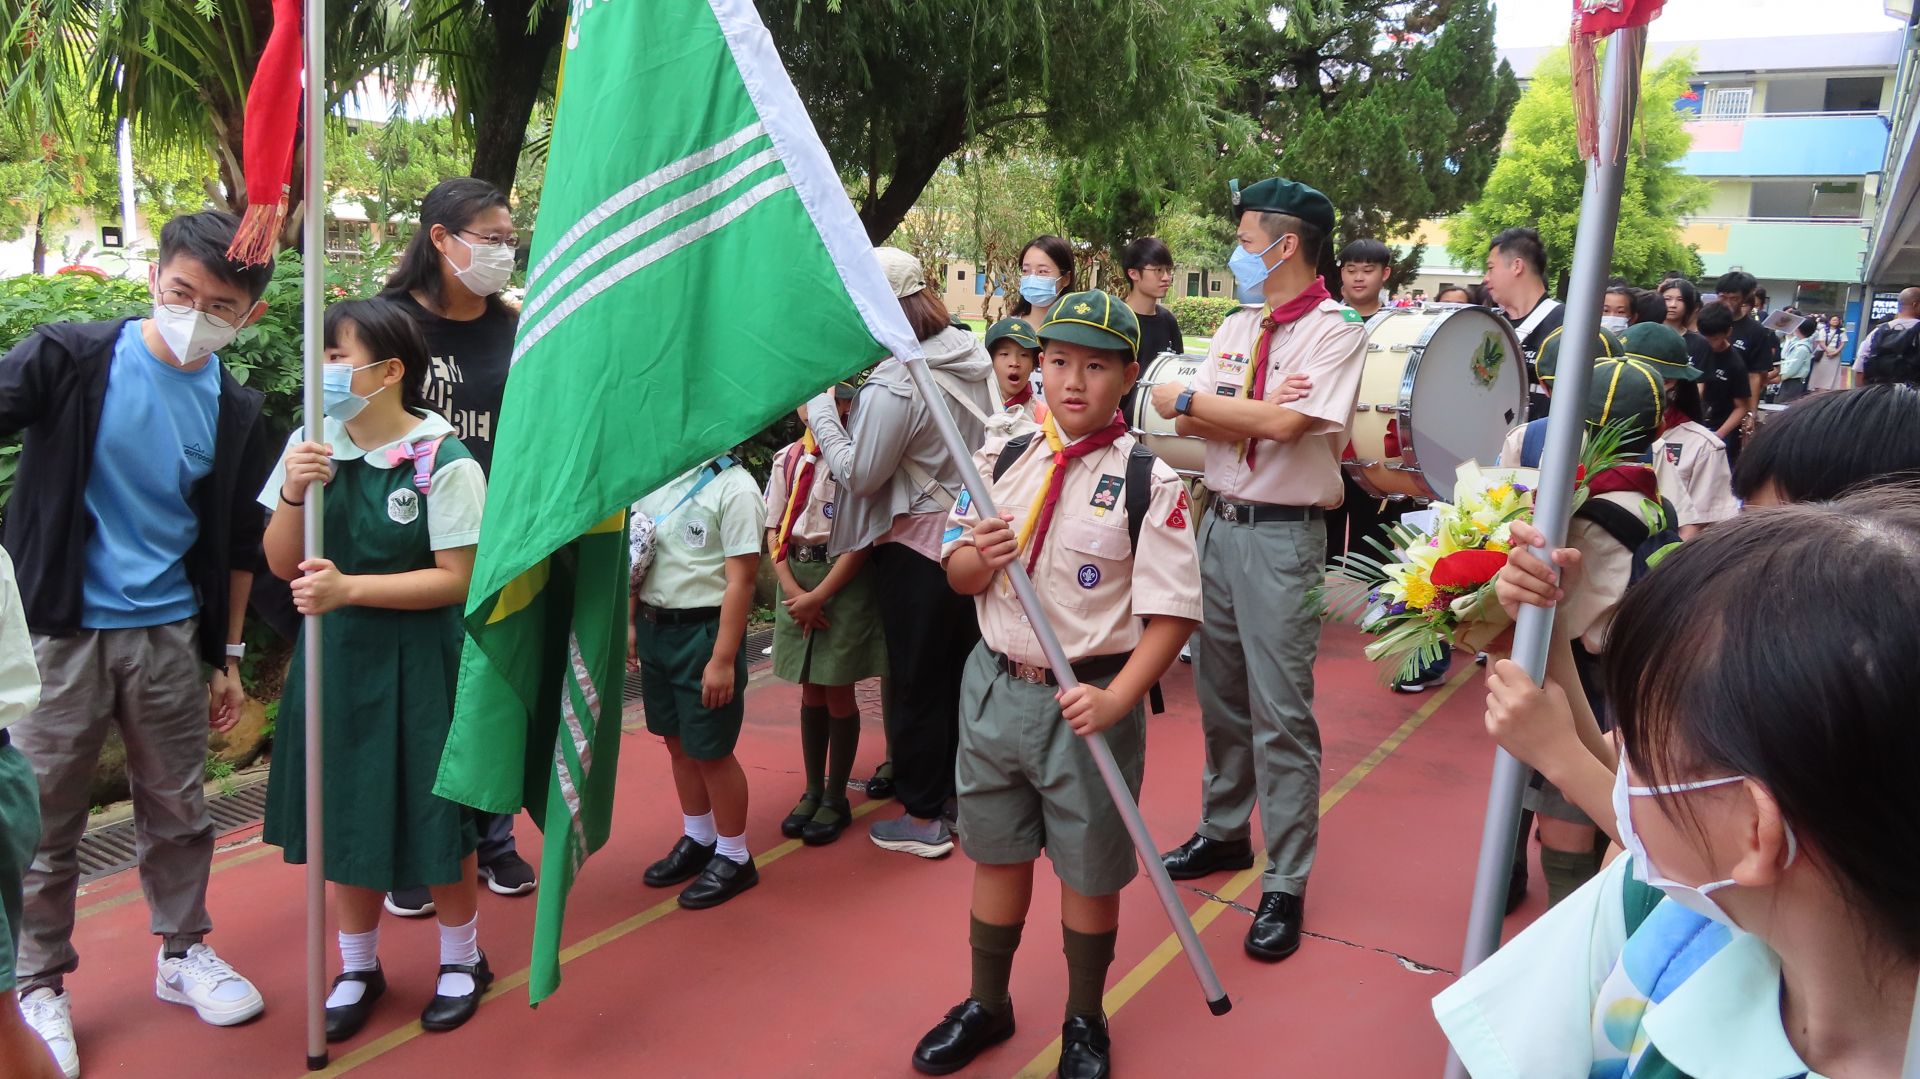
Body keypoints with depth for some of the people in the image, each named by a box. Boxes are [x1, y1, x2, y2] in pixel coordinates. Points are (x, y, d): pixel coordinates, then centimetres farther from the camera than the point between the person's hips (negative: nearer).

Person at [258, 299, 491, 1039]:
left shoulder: (444, 462, -14)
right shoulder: (311, 445, 0)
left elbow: (456, 579, -15)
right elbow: (281, 564, 2)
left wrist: (350, 587, -23)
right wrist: (294, 493, -16)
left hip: (416, 664, -4)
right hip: (334, 655, 5)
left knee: (432, 812, 6)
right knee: (345, 811, 14)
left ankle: (462, 958, 30)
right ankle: (358, 966, 35)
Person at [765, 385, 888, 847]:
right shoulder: (787, 459, 8)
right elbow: (774, 532, 8)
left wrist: (819, 596, -14)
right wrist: (794, 592, -6)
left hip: (843, 580, -5)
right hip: (796, 580, 5)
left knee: (838, 692, 4)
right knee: (811, 692, 14)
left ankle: (836, 799, 19)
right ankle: (813, 791, 28)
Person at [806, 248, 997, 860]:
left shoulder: (894, 385, -23)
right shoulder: (973, 357, 2)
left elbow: (859, 475, -18)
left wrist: (820, 408, -9)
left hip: (916, 546, -8)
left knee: (917, 681, 6)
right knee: (964, 668, 18)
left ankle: (923, 818, 17)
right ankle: (962, 796, 32)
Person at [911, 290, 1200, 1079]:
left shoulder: (1148, 481, -11)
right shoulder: (1003, 460, 3)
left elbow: (1171, 612, -14)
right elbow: (956, 572, 10)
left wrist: (1116, 700, -25)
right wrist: (978, 559, -14)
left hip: (1089, 700, -4)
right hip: (994, 686, 4)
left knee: (1088, 871, 12)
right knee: (996, 855, 19)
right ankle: (985, 1005, 40)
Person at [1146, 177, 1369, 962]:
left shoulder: (1335, 330, -9)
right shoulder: (1237, 328, 12)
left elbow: (1284, 421, -22)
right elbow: (1190, 425, 3)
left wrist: (1188, 399, -10)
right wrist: (1255, 412, -14)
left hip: (1283, 536, -7)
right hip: (1221, 520, 7)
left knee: (1281, 714, -4)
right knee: (1220, 695, 17)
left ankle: (1286, 884, 7)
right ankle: (1224, 831, 34)